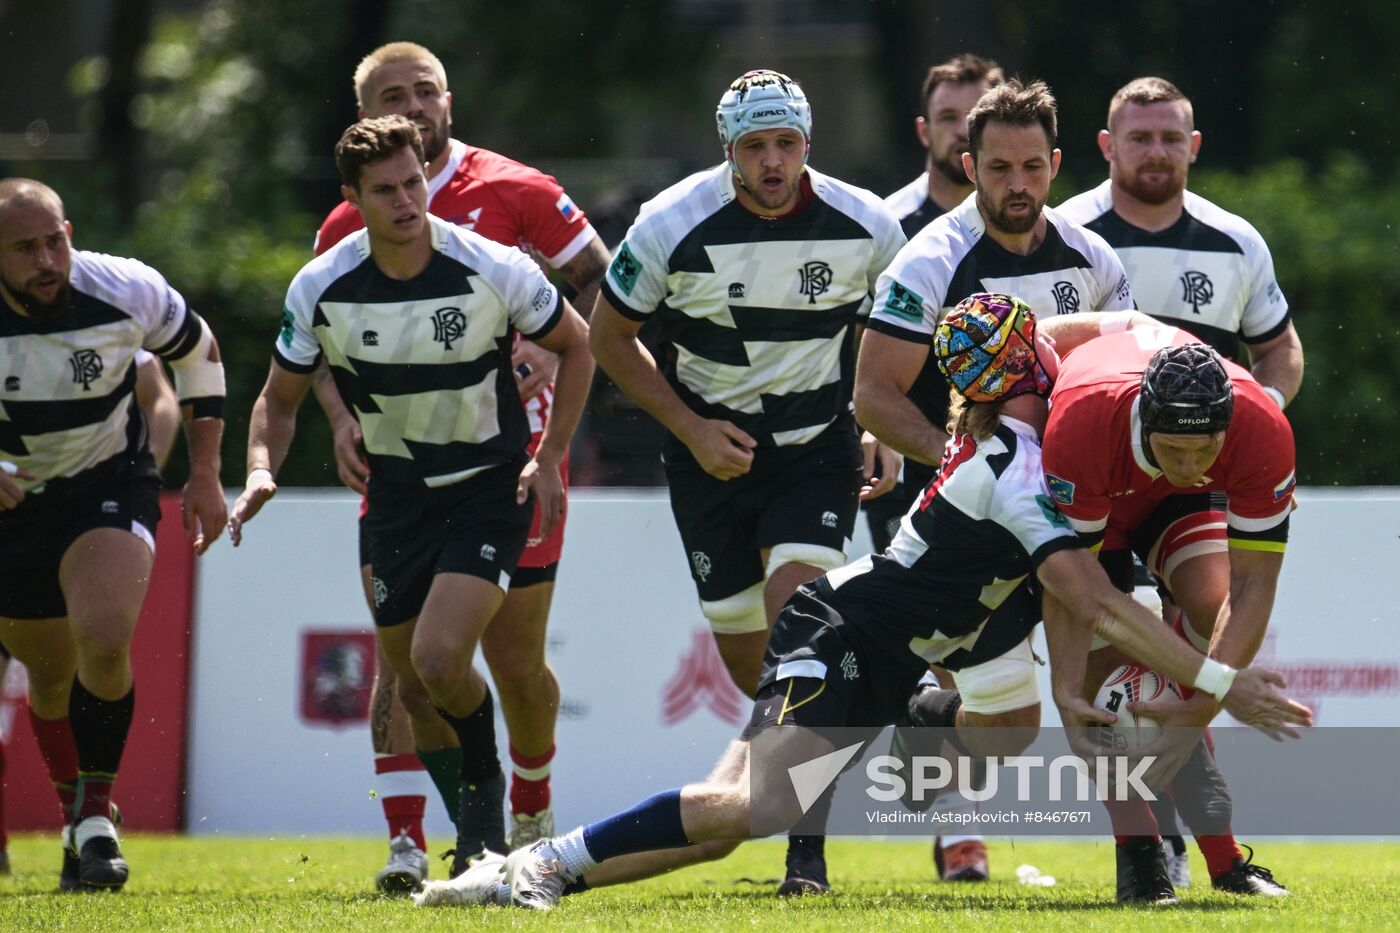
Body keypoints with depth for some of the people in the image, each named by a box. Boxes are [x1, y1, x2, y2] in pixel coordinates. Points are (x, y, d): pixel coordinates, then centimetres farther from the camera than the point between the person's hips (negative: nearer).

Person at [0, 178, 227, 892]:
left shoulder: (126, 292, -19)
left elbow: (198, 353, 3)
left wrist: (205, 475, 2)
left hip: (110, 485, -2)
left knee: (103, 641, -27)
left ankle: (97, 813, -12)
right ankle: (77, 820, 37)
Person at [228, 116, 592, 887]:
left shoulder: (493, 270, -16)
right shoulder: (320, 288, -10)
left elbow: (575, 344, 0)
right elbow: (280, 396, 4)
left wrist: (549, 458, -5)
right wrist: (261, 470, -15)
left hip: (490, 485, -4)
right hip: (397, 496, 4)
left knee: (439, 659, -21)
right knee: (411, 680, 7)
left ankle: (486, 783, 8)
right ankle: (469, 824, 31)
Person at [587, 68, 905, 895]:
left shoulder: (864, 227, -11)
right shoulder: (674, 227, -14)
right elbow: (610, 336, -1)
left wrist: (888, 435, -3)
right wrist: (690, 427, -9)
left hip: (818, 449, -1)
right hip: (713, 449, 1)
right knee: (743, 652, 5)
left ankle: (808, 844, -18)